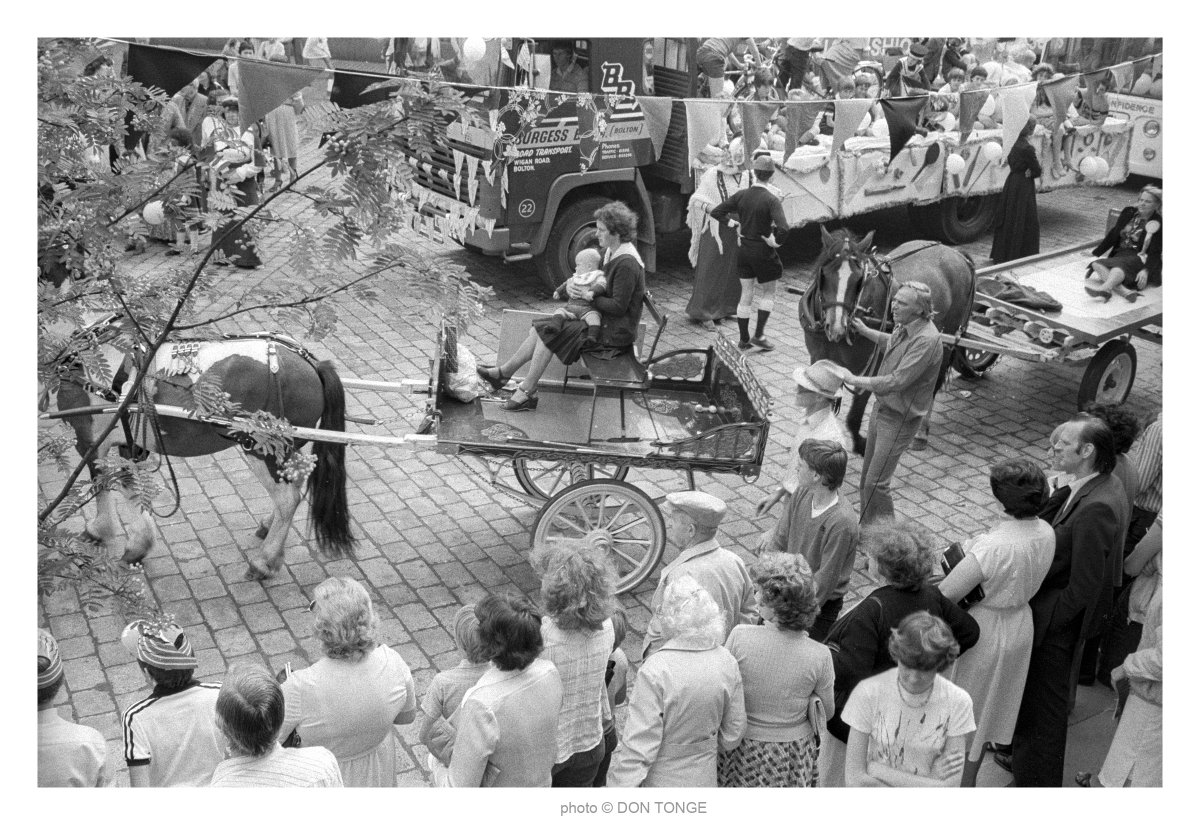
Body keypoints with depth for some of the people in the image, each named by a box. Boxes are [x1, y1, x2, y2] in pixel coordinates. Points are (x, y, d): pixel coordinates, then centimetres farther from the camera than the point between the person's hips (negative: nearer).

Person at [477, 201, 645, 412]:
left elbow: (619, 306, -23)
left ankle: (527, 393, 0)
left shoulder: (627, 264, -23)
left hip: (615, 334, -9)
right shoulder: (612, 253, 8)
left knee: (549, 333, -12)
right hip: (604, 323, 9)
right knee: (542, 329, 1)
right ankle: (503, 372, 10)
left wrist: (590, 297, -15)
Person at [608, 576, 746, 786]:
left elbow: (638, 745, -23)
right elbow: (733, 734, 4)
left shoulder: (654, 672, -26)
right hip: (704, 778, 6)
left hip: (660, 781, -5)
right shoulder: (727, 663, -7)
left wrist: (620, 785, -14)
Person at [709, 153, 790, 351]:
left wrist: (734, 224, 5)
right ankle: (758, 335, 8)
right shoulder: (771, 200, -19)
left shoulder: (741, 195, -5)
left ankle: (743, 339, 17)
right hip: (763, 251, -4)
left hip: (743, 250, 5)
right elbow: (783, 228, -31)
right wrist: (769, 235, -12)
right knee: (769, 293, 14)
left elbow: (716, 212, -3)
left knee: (746, 295, 13)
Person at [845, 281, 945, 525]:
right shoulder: (905, 327, 2)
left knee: (876, 482, -6)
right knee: (867, 475, 16)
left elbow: (897, 381, -32)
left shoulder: (926, 340, -27)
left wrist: (856, 380, -24)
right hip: (882, 407, 9)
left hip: (900, 418, -9)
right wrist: (864, 330, 26)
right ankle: (865, 528, 31)